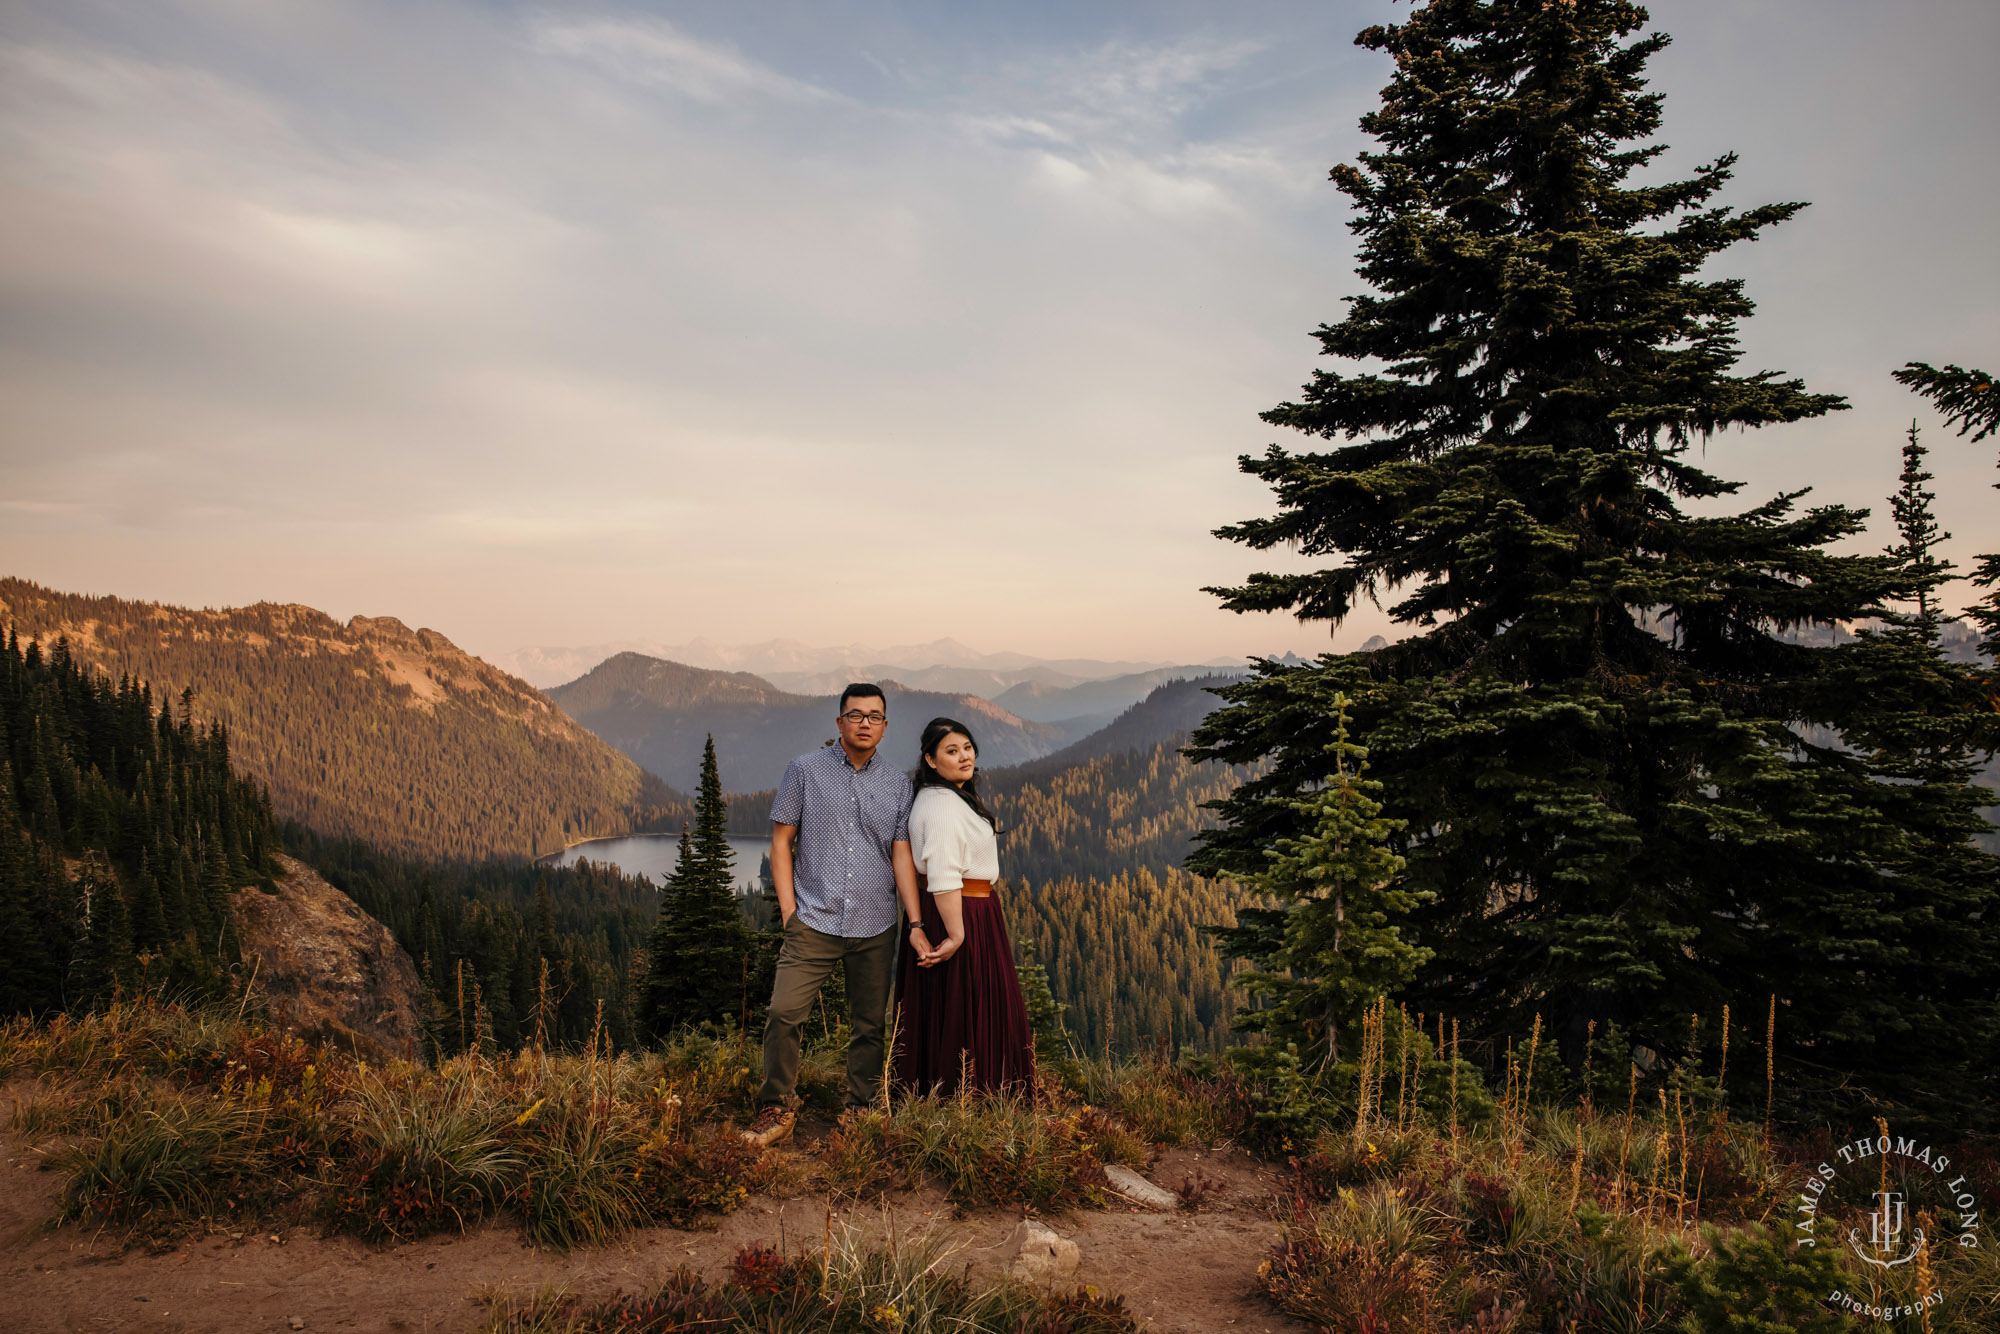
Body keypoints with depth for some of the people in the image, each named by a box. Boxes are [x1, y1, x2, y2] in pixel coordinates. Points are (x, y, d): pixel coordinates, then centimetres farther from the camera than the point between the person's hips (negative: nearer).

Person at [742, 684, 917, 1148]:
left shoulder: (897, 785, 7)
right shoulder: (805, 770, 2)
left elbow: (902, 856, 5)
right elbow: (781, 840, 4)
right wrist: (789, 910, -3)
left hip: (875, 927, 2)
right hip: (814, 921, -2)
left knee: (870, 1026, 8)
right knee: (784, 1013, -10)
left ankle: (860, 1113, 23)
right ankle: (776, 1109, 8)